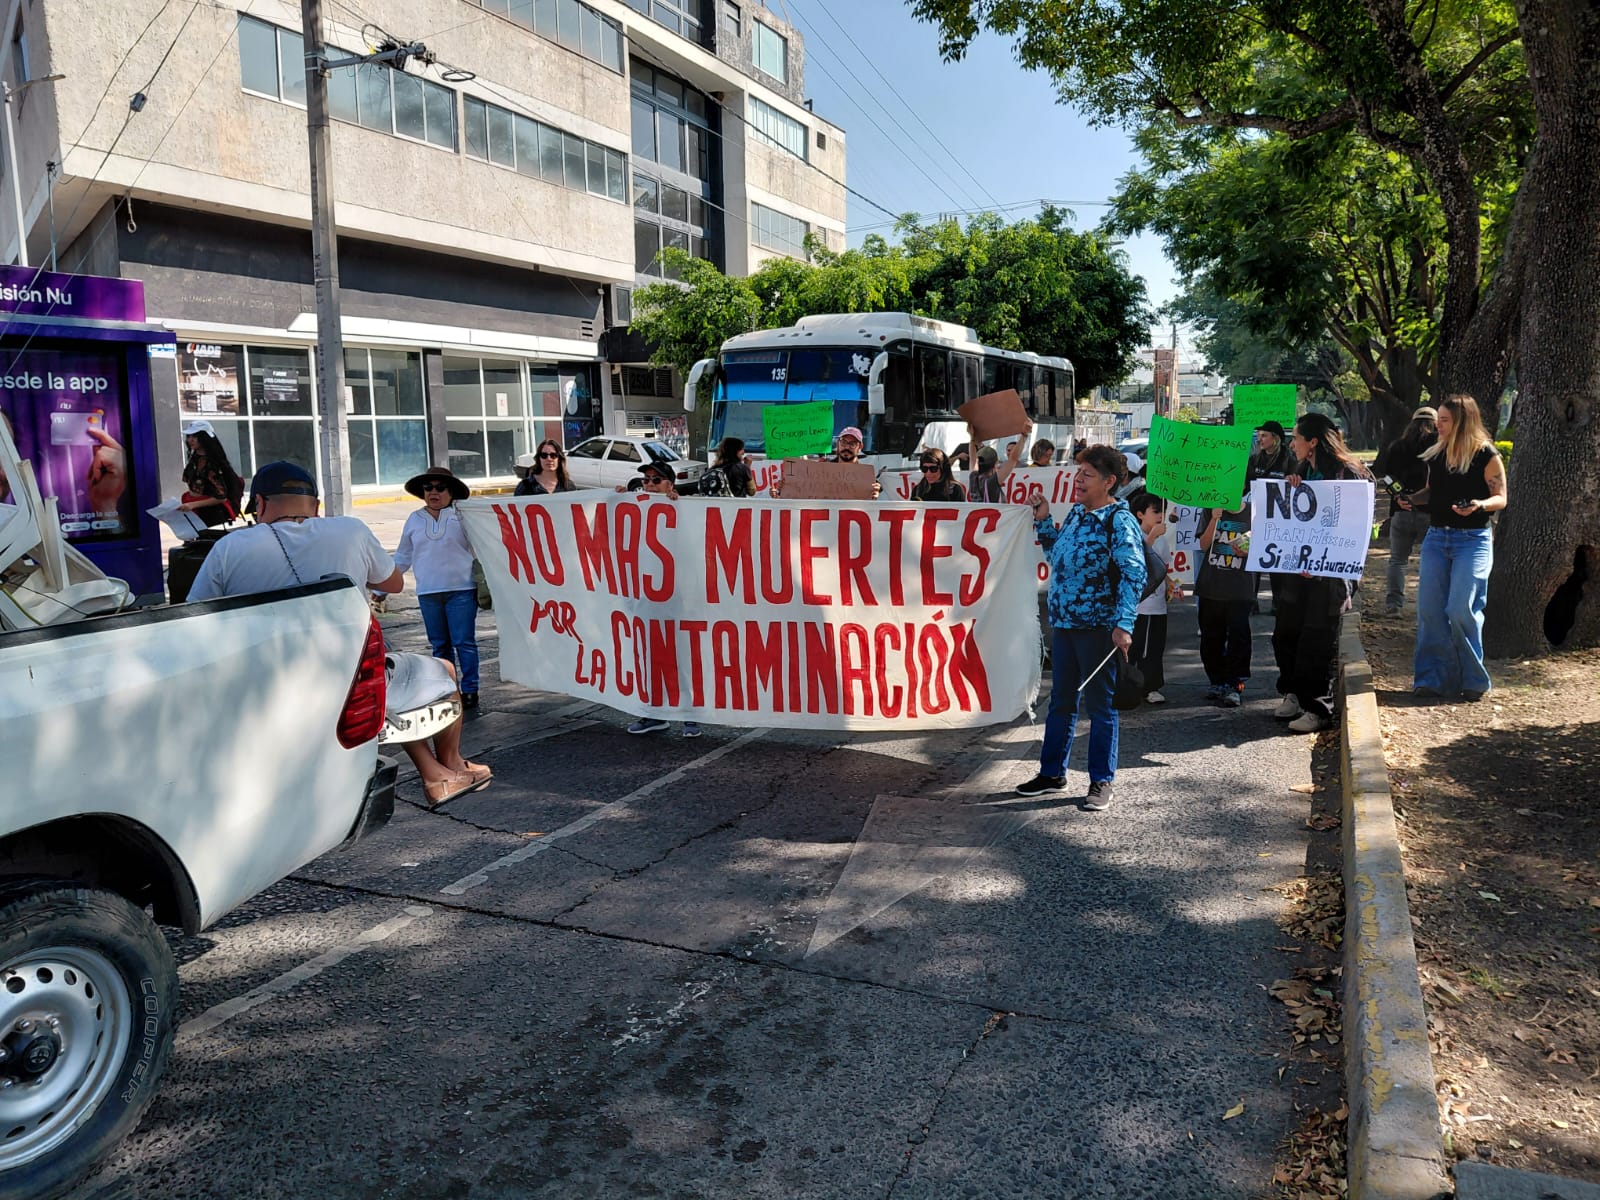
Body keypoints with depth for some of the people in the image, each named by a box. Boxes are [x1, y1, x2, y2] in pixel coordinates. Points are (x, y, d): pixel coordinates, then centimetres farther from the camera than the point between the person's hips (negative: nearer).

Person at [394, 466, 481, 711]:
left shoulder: (462, 516, 0)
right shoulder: (414, 520, 12)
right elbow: (402, 557, 18)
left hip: (460, 590, -4)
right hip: (428, 593, 4)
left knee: (464, 642, -4)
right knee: (440, 645, 9)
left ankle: (470, 691, 3)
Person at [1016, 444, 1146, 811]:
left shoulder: (1119, 521, -12)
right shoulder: (1075, 513, 12)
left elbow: (1134, 574, -19)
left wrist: (1123, 625, -25)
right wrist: (1043, 520, 15)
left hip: (1098, 628, -8)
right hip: (1063, 623, 8)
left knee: (1101, 705, 4)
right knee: (1061, 701, 16)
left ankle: (1101, 782, 15)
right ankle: (1052, 772, 28)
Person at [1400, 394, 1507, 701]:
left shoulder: (1486, 455, -7)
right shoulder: (1437, 453, 7)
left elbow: (1501, 497, -5)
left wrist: (1480, 504, -25)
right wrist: (1412, 499, -1)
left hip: (1472, 540, -5)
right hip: (1436, 538, 5)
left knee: (1461, 609, -10)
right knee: (1429, 609, 0)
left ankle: (1473, 679, 7)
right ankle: (1434, 677, 9)